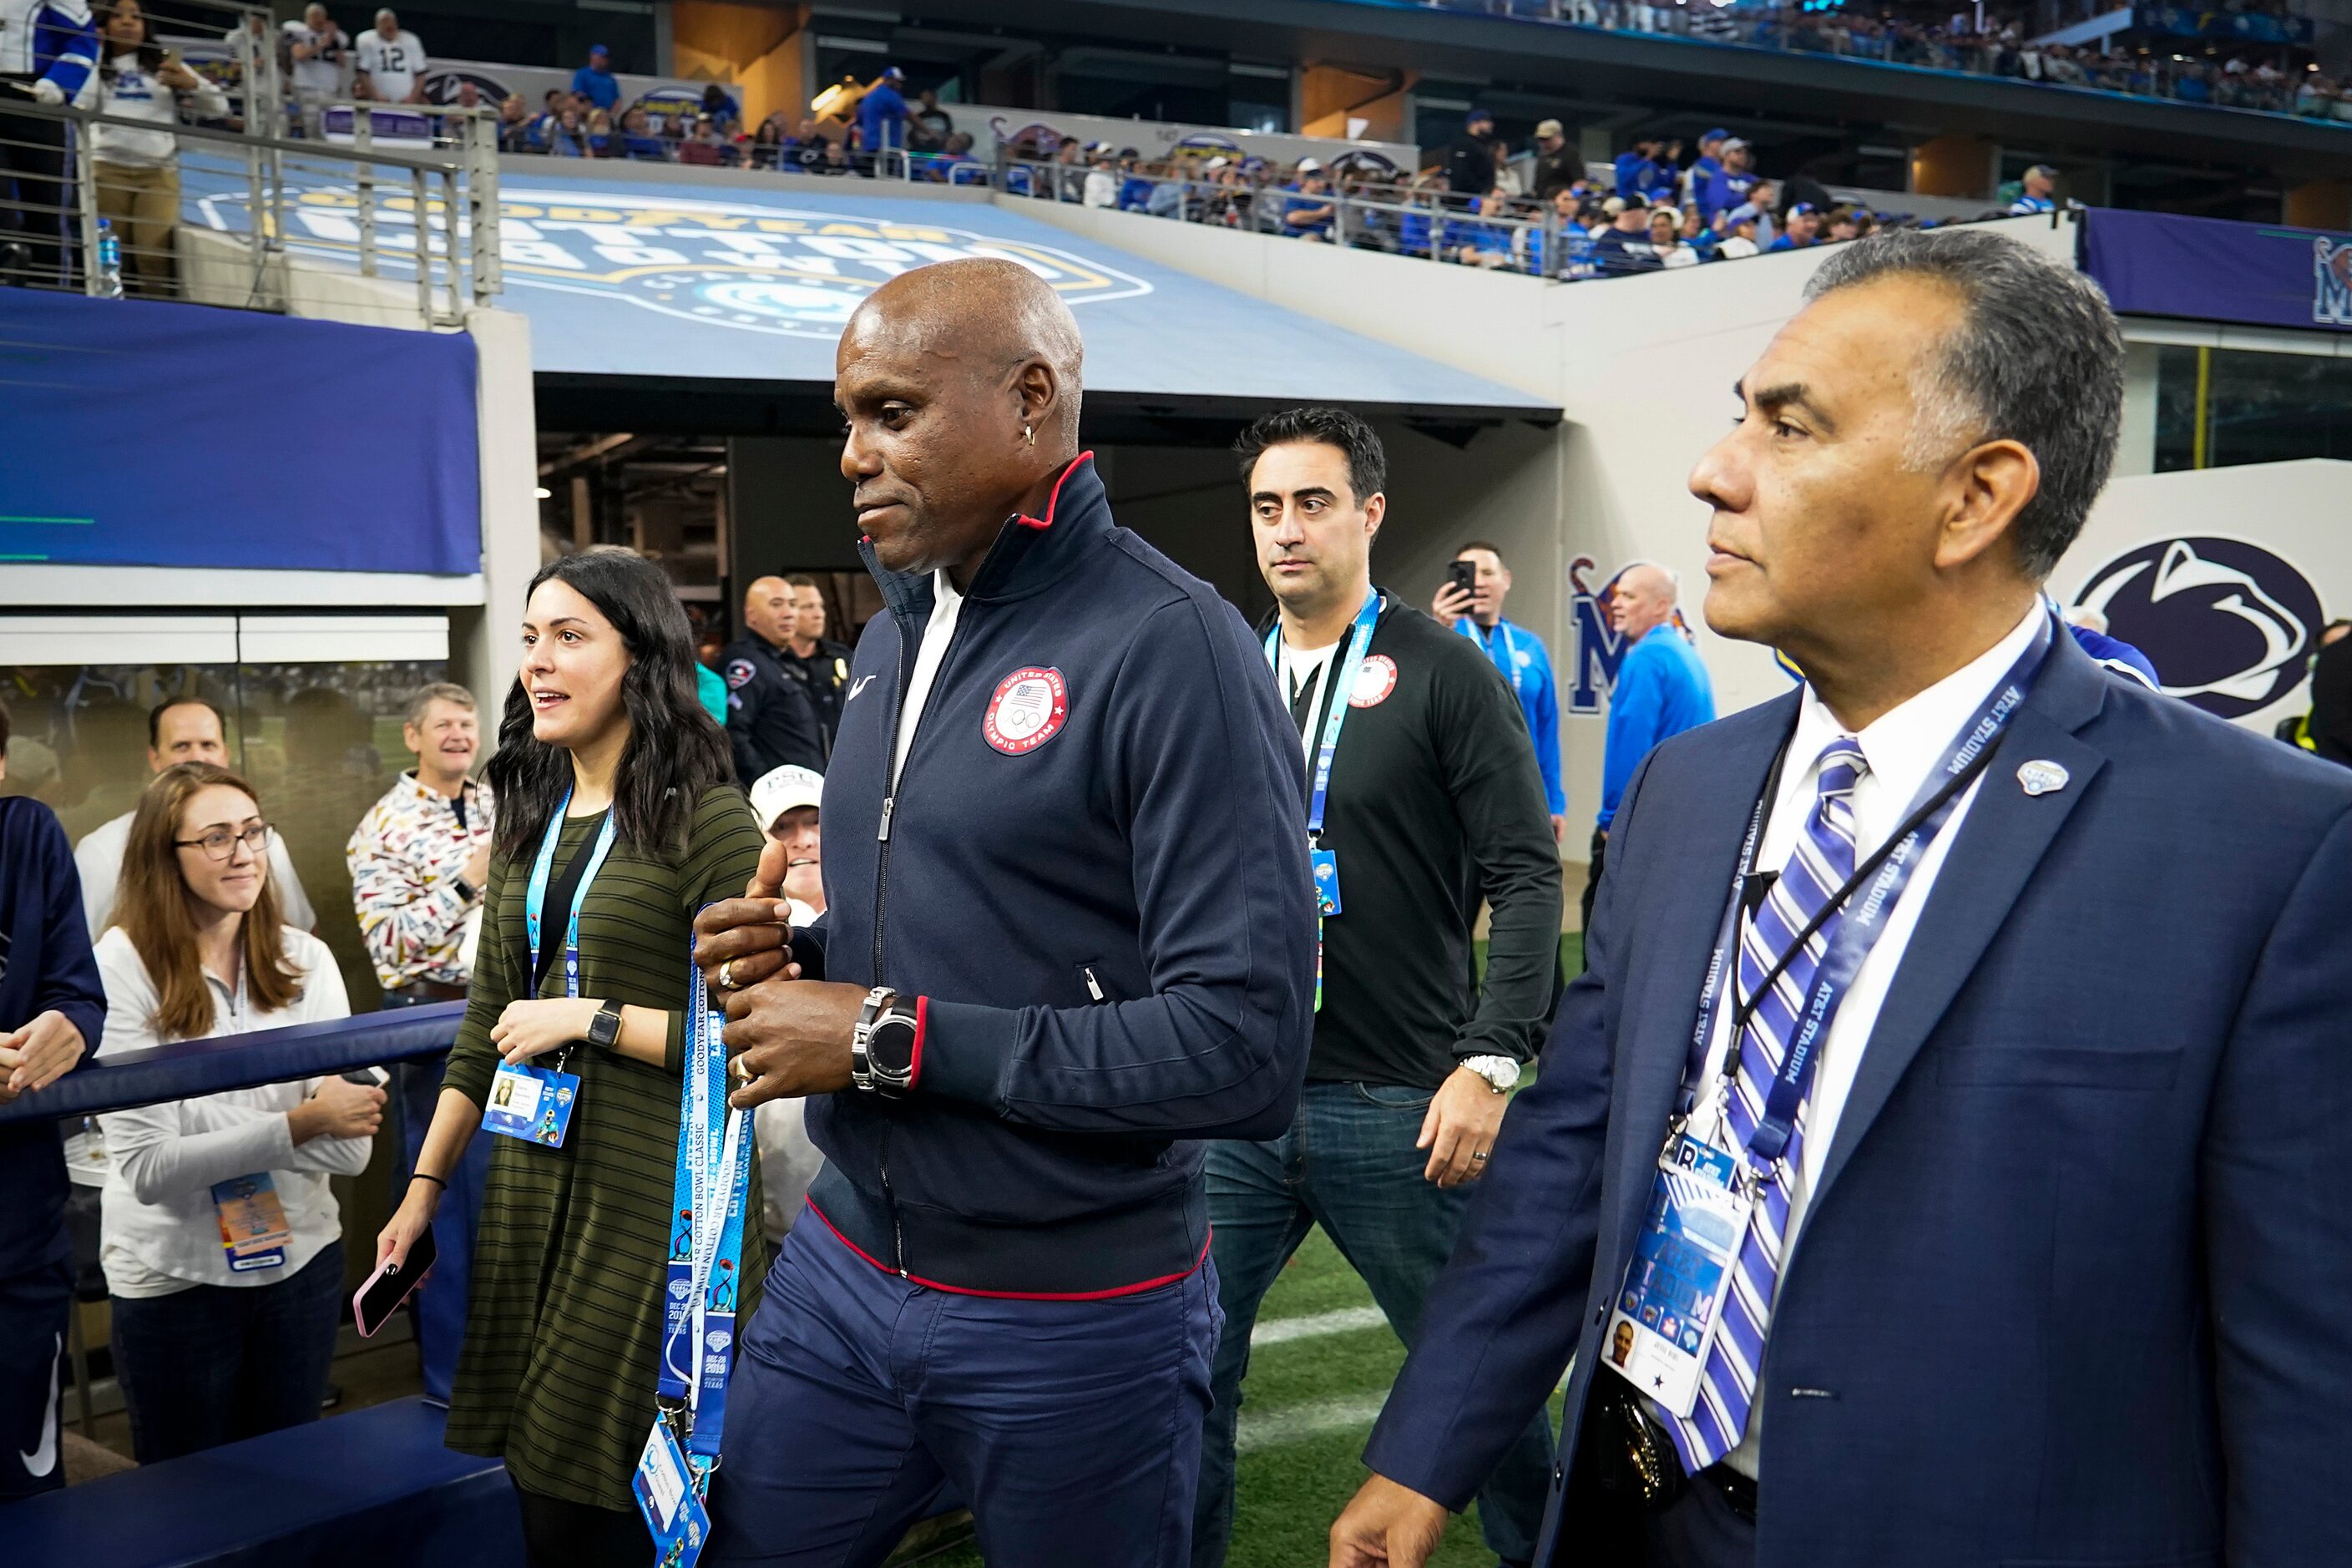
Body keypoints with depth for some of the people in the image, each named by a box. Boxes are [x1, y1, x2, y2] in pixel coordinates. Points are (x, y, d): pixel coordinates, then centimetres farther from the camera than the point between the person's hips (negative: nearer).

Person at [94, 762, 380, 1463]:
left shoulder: (305, 959, -5)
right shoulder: (122, 966, -14)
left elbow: (351, 1148, -11)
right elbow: (147, 1168, -18)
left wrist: (203, 1136, -20)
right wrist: (300, 1124, -23)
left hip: (300, 1257, 3)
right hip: (174, 1277, -3)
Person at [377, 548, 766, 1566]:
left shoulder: (703, 819, -10)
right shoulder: (529, 819, 11)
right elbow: (489, 1018, 16)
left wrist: (592, 1018, -14)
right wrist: (424, 1186, 16)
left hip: (653, 1195, -6)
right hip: (531, 1182, 7)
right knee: (539, 1483, 13)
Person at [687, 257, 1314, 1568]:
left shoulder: (1173, 650, -19)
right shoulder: (899, 629, 8)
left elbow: (1246, 1049, -25)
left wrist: (894, 1040, -22)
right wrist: (802, 956, -3)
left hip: (1076, 1316, -6)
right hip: (844, 1265, 7)